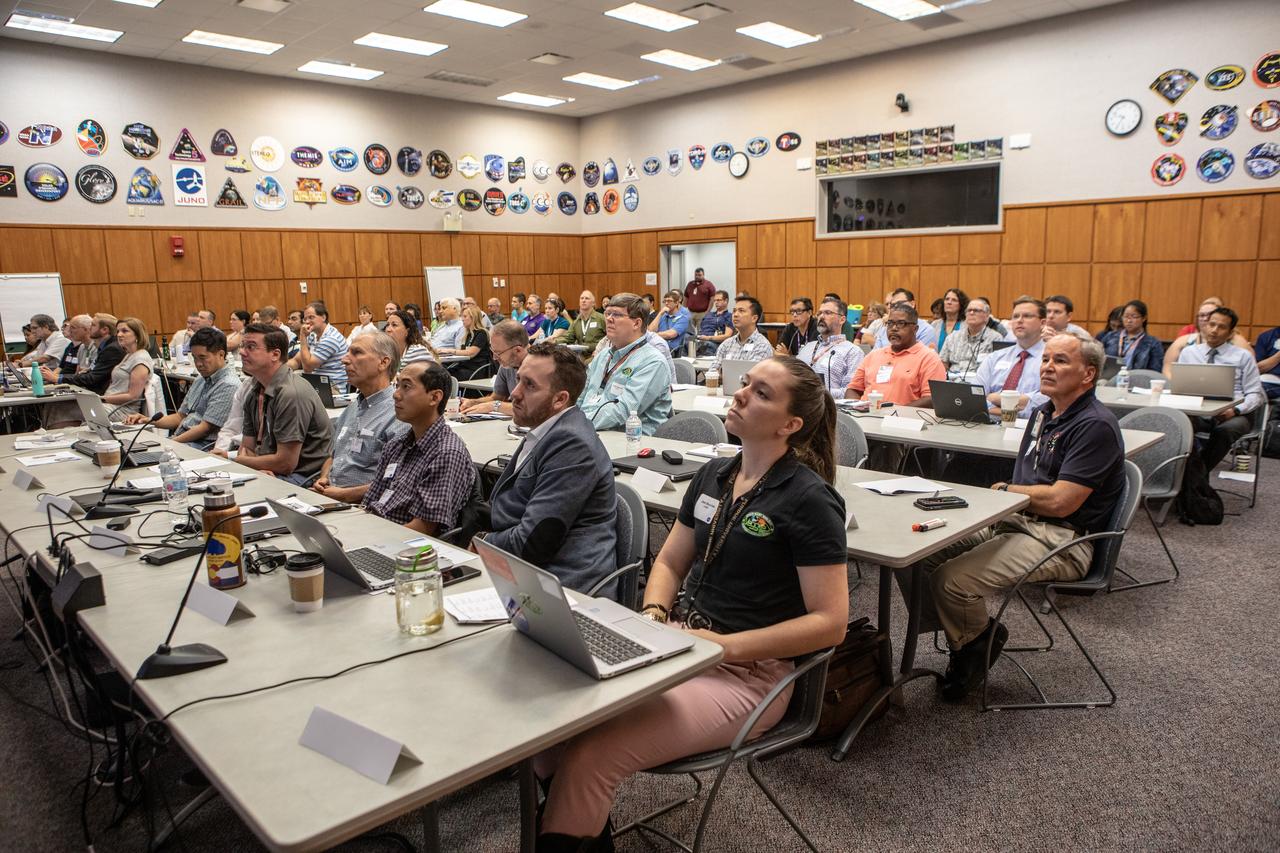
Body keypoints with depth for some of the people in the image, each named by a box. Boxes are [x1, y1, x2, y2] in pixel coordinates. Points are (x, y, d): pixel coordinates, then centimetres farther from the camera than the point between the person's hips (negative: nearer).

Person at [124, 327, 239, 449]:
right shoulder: (200, 380, 19)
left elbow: (205, 428, -16)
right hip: (178, 441, 9)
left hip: (202, 447, -9)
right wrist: (149, 420, 8)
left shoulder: (228, 386, -13)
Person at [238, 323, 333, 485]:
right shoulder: (253, 393, 9)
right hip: (270, 473, 8)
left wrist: (239, 461, -3)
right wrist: (256, 469, -12)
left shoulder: (291, 394, -20)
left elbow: (286, 463, -19)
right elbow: (247, 447, 12)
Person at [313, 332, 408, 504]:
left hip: (361, 506, -8)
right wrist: (323, 479, 6)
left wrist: (345, 495, -14)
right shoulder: (352, 408, 18)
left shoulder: (398, 414, -12)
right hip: (326, 495, 8)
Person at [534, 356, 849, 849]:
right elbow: (670, 562, 17)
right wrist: (653, 615, -3)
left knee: (591, 755, -22)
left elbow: (830, 622, -15)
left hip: (747, 672, -6)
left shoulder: (809, 499, -13)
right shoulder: (713, 476, 8)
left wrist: (726, 644, -18)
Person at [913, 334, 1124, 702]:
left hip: (1061, 541, -9)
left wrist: (1005, 489, -4)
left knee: (952, 580, -27)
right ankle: (963, 642, 9)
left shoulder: (1096, 426, -14)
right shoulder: (1043, 412, 15)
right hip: (1016, 520, 9)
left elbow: (1060, 502, -20)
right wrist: (1005, 491, -1)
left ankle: (977, 643, 5)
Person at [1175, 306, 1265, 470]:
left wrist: (1235, 410, -13)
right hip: (1197, 413, 1)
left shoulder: (1243, 356, 11)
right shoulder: (1188, 353, 16)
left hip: (1231, 415, -1)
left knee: (1224, 431, -38)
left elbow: (1255, 394, 7)